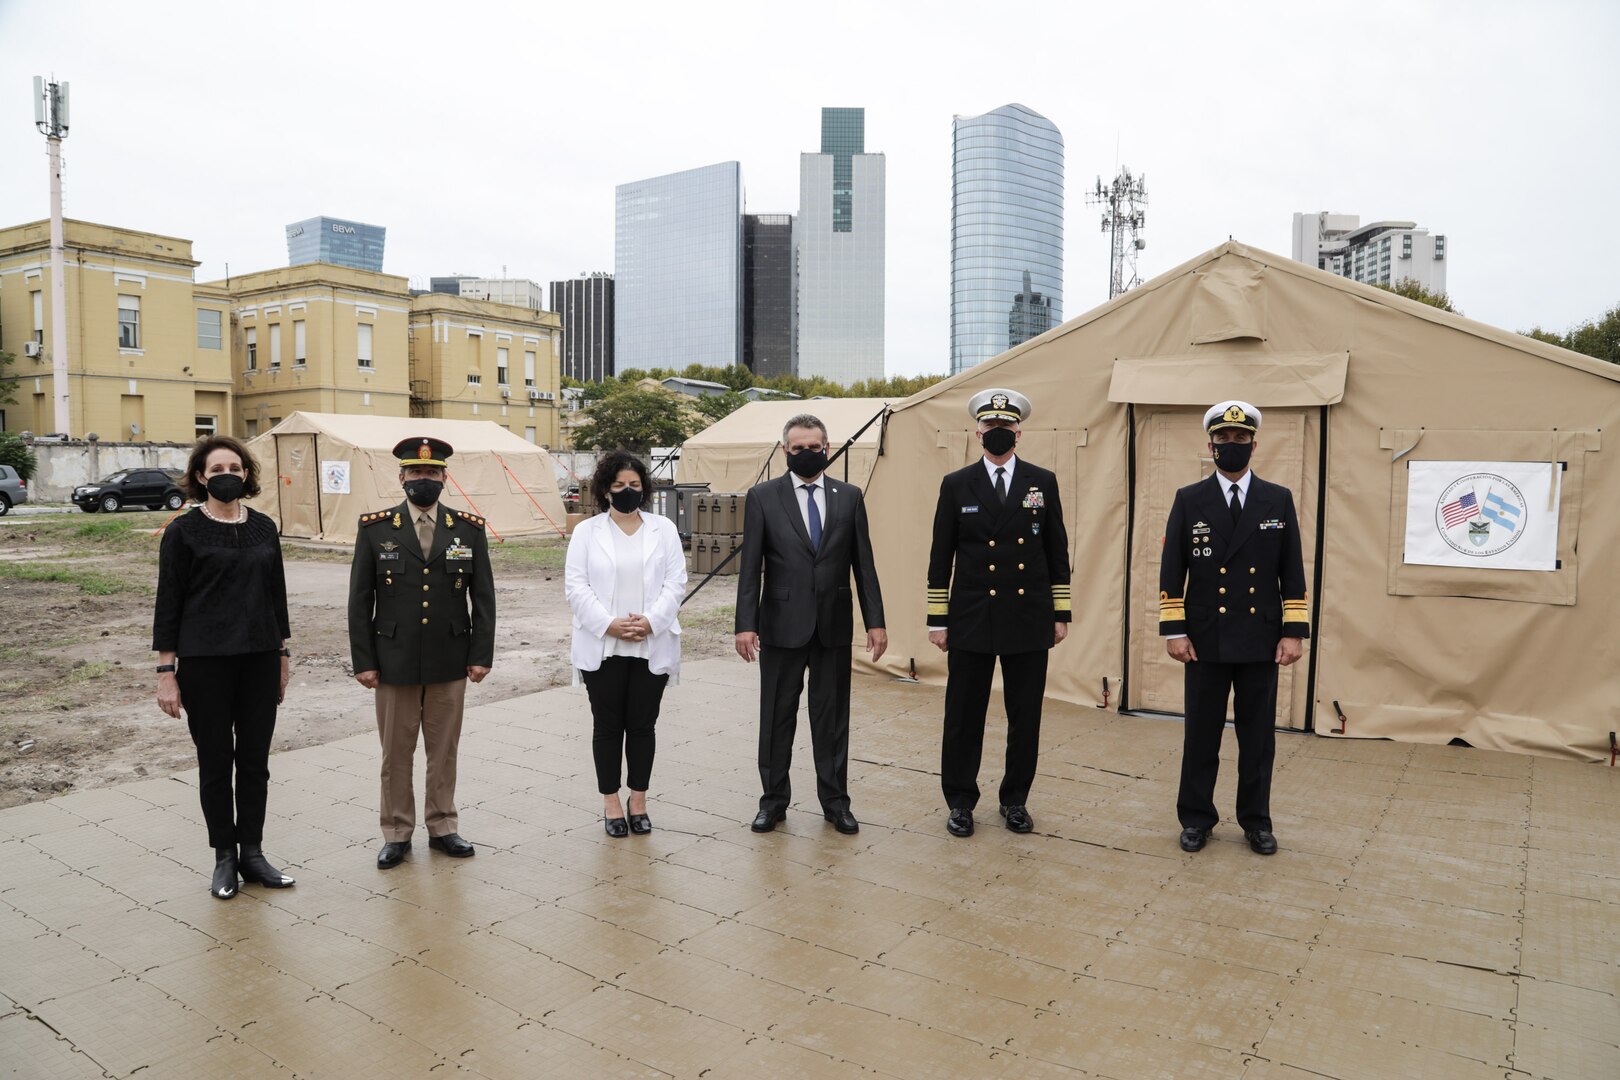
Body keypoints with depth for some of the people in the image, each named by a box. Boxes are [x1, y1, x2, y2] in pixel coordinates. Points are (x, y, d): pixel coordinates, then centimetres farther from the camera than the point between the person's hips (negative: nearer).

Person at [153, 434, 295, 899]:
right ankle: (224, 857, 20)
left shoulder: (264, 528, 6)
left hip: (260, 659, 3)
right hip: (205, 663, -3)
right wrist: (166, 671, -7)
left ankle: (252, 852, 20)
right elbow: (168, 601, -4)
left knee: (255, 760, 8)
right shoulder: (183, 531, -4)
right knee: (215, 761, 7)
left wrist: (282, 656, 11)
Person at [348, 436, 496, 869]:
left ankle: (442, 826, 26)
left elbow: (483, 598, 3)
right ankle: (397, 834, 24)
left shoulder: (469, 529, 1)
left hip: (450, 663, 1)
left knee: (444, 751, 11)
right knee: (396, 754, 10)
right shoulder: (375, 529, -1)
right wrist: (363, 661, -4)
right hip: (395, 663, -1)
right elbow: (360, 601, 0)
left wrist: (481, 654, -2)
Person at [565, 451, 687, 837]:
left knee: (642, 725, 7)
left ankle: (639, 802, 21)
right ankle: (611, 804, 18)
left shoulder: (664, 529, 6)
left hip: (651, 646, 1)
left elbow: (675, 582, 0)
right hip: (603, 647, -1)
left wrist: (650, 621, -13)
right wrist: (608, 624, -14)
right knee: (607, 726, 6)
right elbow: (576, 586, -3)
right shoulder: (587, 531, 3)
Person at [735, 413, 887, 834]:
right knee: (777, 717, 9)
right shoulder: (763, 497, -1)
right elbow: (750, 566, -3)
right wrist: (746, 624, -10)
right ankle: (774, 800, 23)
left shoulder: (849, 497, 5)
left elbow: (863, 563, 5)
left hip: (834, 625, 2)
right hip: (782, 624, -1)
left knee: (832, 716, 10)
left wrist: (875, 621, 0)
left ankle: (835, 800, 23)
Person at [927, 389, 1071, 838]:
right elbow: (941, 558, 2)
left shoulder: (1043, 482, 5)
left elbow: (1057, 552, 8)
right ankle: (960, 801, 21)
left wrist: (1061, 613, 4)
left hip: (1029, 620, 1)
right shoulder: (956, 485, 2)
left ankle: (1015, 800, 25)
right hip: (971, 620, -1)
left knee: (1025, 717, 9)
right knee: (963, 716, 5)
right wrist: (937, 620, 0)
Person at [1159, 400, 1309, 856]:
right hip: (1206, 642, -1)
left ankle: (1256, 822, 23)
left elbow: (1292, 572, 3)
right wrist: (1173, 630, -6)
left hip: (1260, 642, 1)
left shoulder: (1278, 499, 4)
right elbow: (1172, 572, 0)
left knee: (1258, 736, 9)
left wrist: (1294, 631, -2)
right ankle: (1196, 818, 20)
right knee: (1201, 734, 8)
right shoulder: (1189, 500, 1)